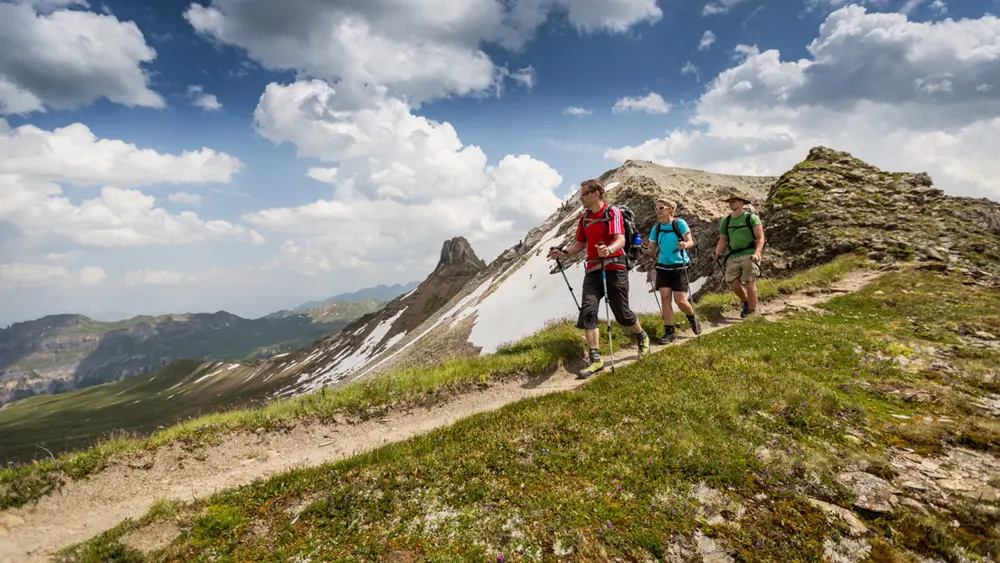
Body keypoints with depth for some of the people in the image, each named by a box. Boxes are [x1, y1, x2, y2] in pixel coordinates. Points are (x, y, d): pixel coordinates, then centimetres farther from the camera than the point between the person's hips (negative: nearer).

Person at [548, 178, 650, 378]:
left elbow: (621, 240, -18)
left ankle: (642, 337, 34)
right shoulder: (584, 217, 12)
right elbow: (580, 244, 18)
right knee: (587, 310, -11)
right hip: (592, 270, 5)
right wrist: (563, 252, 1)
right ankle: (595, 358, -8)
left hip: (614, 269, -5)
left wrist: (609, 250, -40)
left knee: (621, 312, 3)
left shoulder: (613, 212, -7)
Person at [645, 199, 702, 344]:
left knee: (680, 300, -7)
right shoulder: (656, 228, 4)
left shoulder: (679, 223, -8)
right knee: (665, 297, -7)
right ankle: (669, 332, 2)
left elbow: (691, 241, -10)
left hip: (679, 266, -4)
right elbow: (652, 251, 4)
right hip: (663, 267, 4)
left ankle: (692, 317, 27)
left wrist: (685, 245, -32)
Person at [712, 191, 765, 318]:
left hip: (749, 256, -4)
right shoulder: (725, 221, 13)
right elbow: (722, 240, 18)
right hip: (733, 257, 4)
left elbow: (760, 238, -4)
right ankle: (746, 302, 27)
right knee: (733, 284, -2)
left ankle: (752, 311, 6)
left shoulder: (751, 218, 0)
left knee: (749, 284, -7)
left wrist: (757, 253, -20)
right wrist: (717, 253, 1)